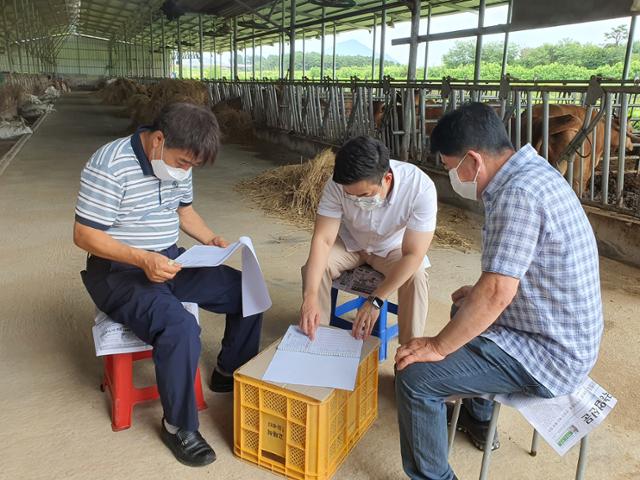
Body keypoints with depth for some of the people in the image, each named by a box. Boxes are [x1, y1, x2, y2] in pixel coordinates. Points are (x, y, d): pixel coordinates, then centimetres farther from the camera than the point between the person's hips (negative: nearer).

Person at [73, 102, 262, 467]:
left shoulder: (178, 161, 1)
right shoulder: (110, 166, -22)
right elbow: (84, 234, -20)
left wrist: (211, 239, -3)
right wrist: (142, 259, -32)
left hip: (170, 260, 8)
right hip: (118, 270, -7)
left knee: (247, 290, 0)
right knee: (180, 327, -32)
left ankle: (230, 374, 22)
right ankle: (179, 426, -8)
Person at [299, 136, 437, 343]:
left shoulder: (421, 187, -35)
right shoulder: (338, 185, -30)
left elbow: (413, 254, -33)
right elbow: (323, 239, -31)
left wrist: (375, 301, -38)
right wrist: (310, 297, -43)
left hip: (393, 247, -1)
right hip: (350, 243, 2)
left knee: (415, 276, -30)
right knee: (313, 268, -25)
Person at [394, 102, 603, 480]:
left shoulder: (517, 193, -27)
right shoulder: (534, 170, 5)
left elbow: (497, 294, -30)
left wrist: (438, 346, -19)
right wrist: (479, 293, 14)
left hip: (548, 356, -10)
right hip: (566, 336, 10)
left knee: (415, 375, -15)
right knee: (467, 309, 32)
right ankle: (479, 418, 46)